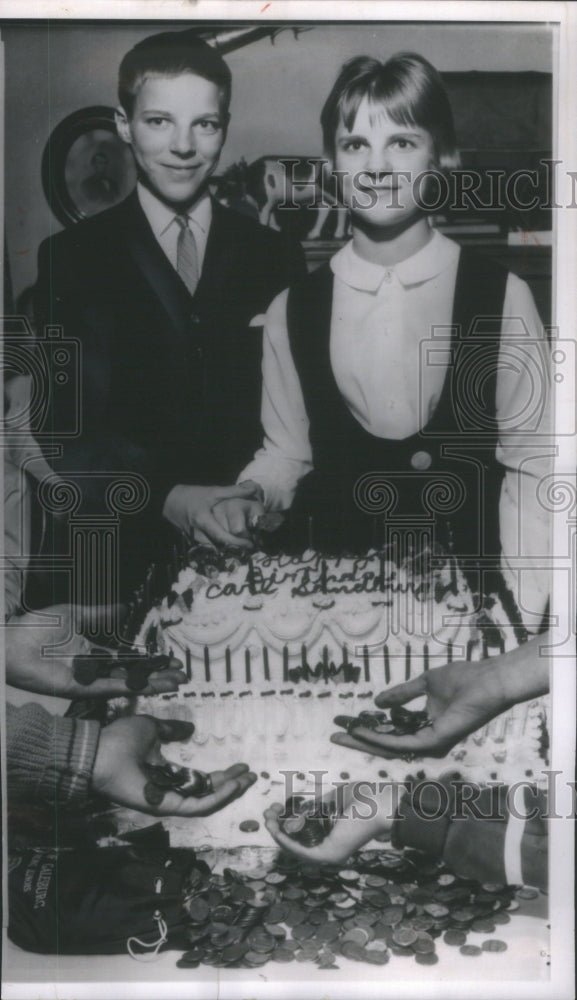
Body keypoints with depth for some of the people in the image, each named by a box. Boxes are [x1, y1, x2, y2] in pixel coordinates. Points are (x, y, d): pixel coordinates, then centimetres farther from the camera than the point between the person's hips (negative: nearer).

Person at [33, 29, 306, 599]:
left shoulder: (276, 259, 9)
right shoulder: (70, 259, 3)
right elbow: (66, 429, -5)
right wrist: (166, 498, -21)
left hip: (254, 547, 2)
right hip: (126, 547, -1)